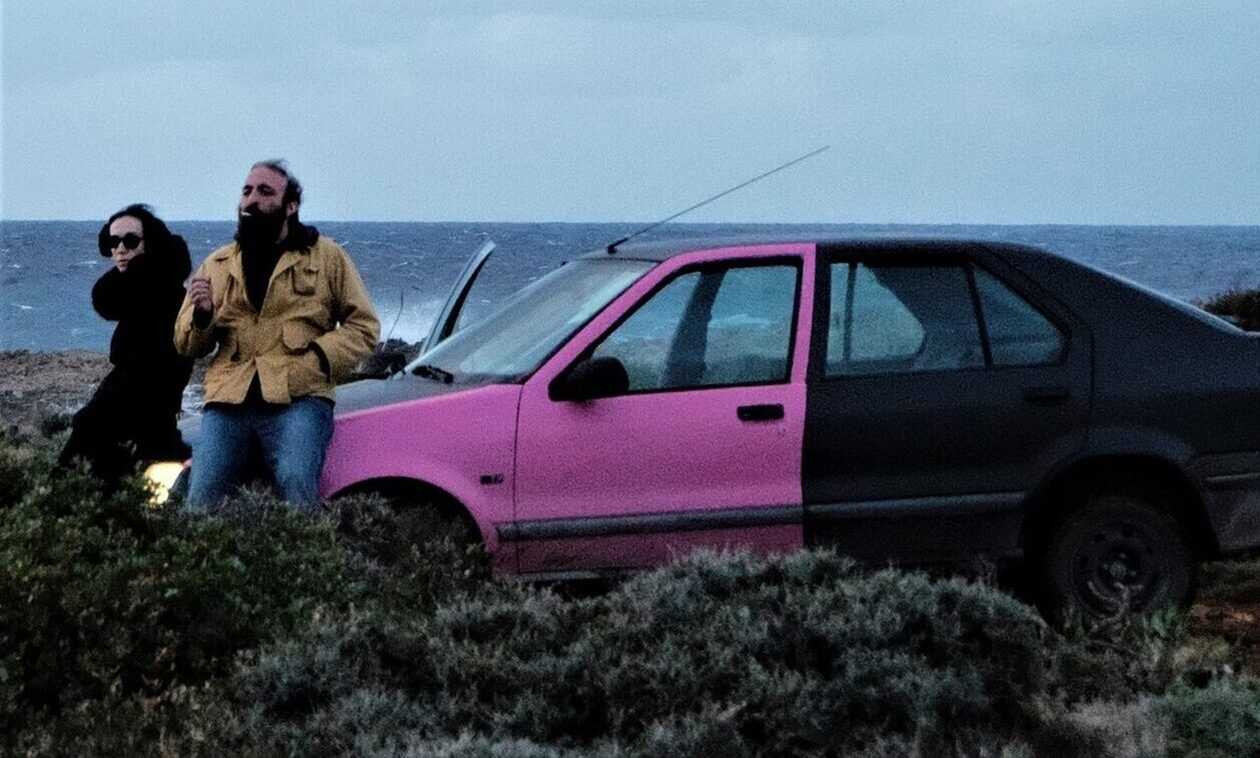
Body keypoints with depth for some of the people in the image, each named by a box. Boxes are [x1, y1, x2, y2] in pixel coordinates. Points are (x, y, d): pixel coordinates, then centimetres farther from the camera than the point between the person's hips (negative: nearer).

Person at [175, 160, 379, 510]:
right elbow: (186, 345, 21)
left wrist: (319, 357, -7)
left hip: (298, 398, -3)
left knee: (296, 484, -26)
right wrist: (201, 314, -2)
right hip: (227, 401, 3)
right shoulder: (217, 265, 21)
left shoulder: (327, 257, 12)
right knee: (200, 497, -14)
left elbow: (363, 325, 10)